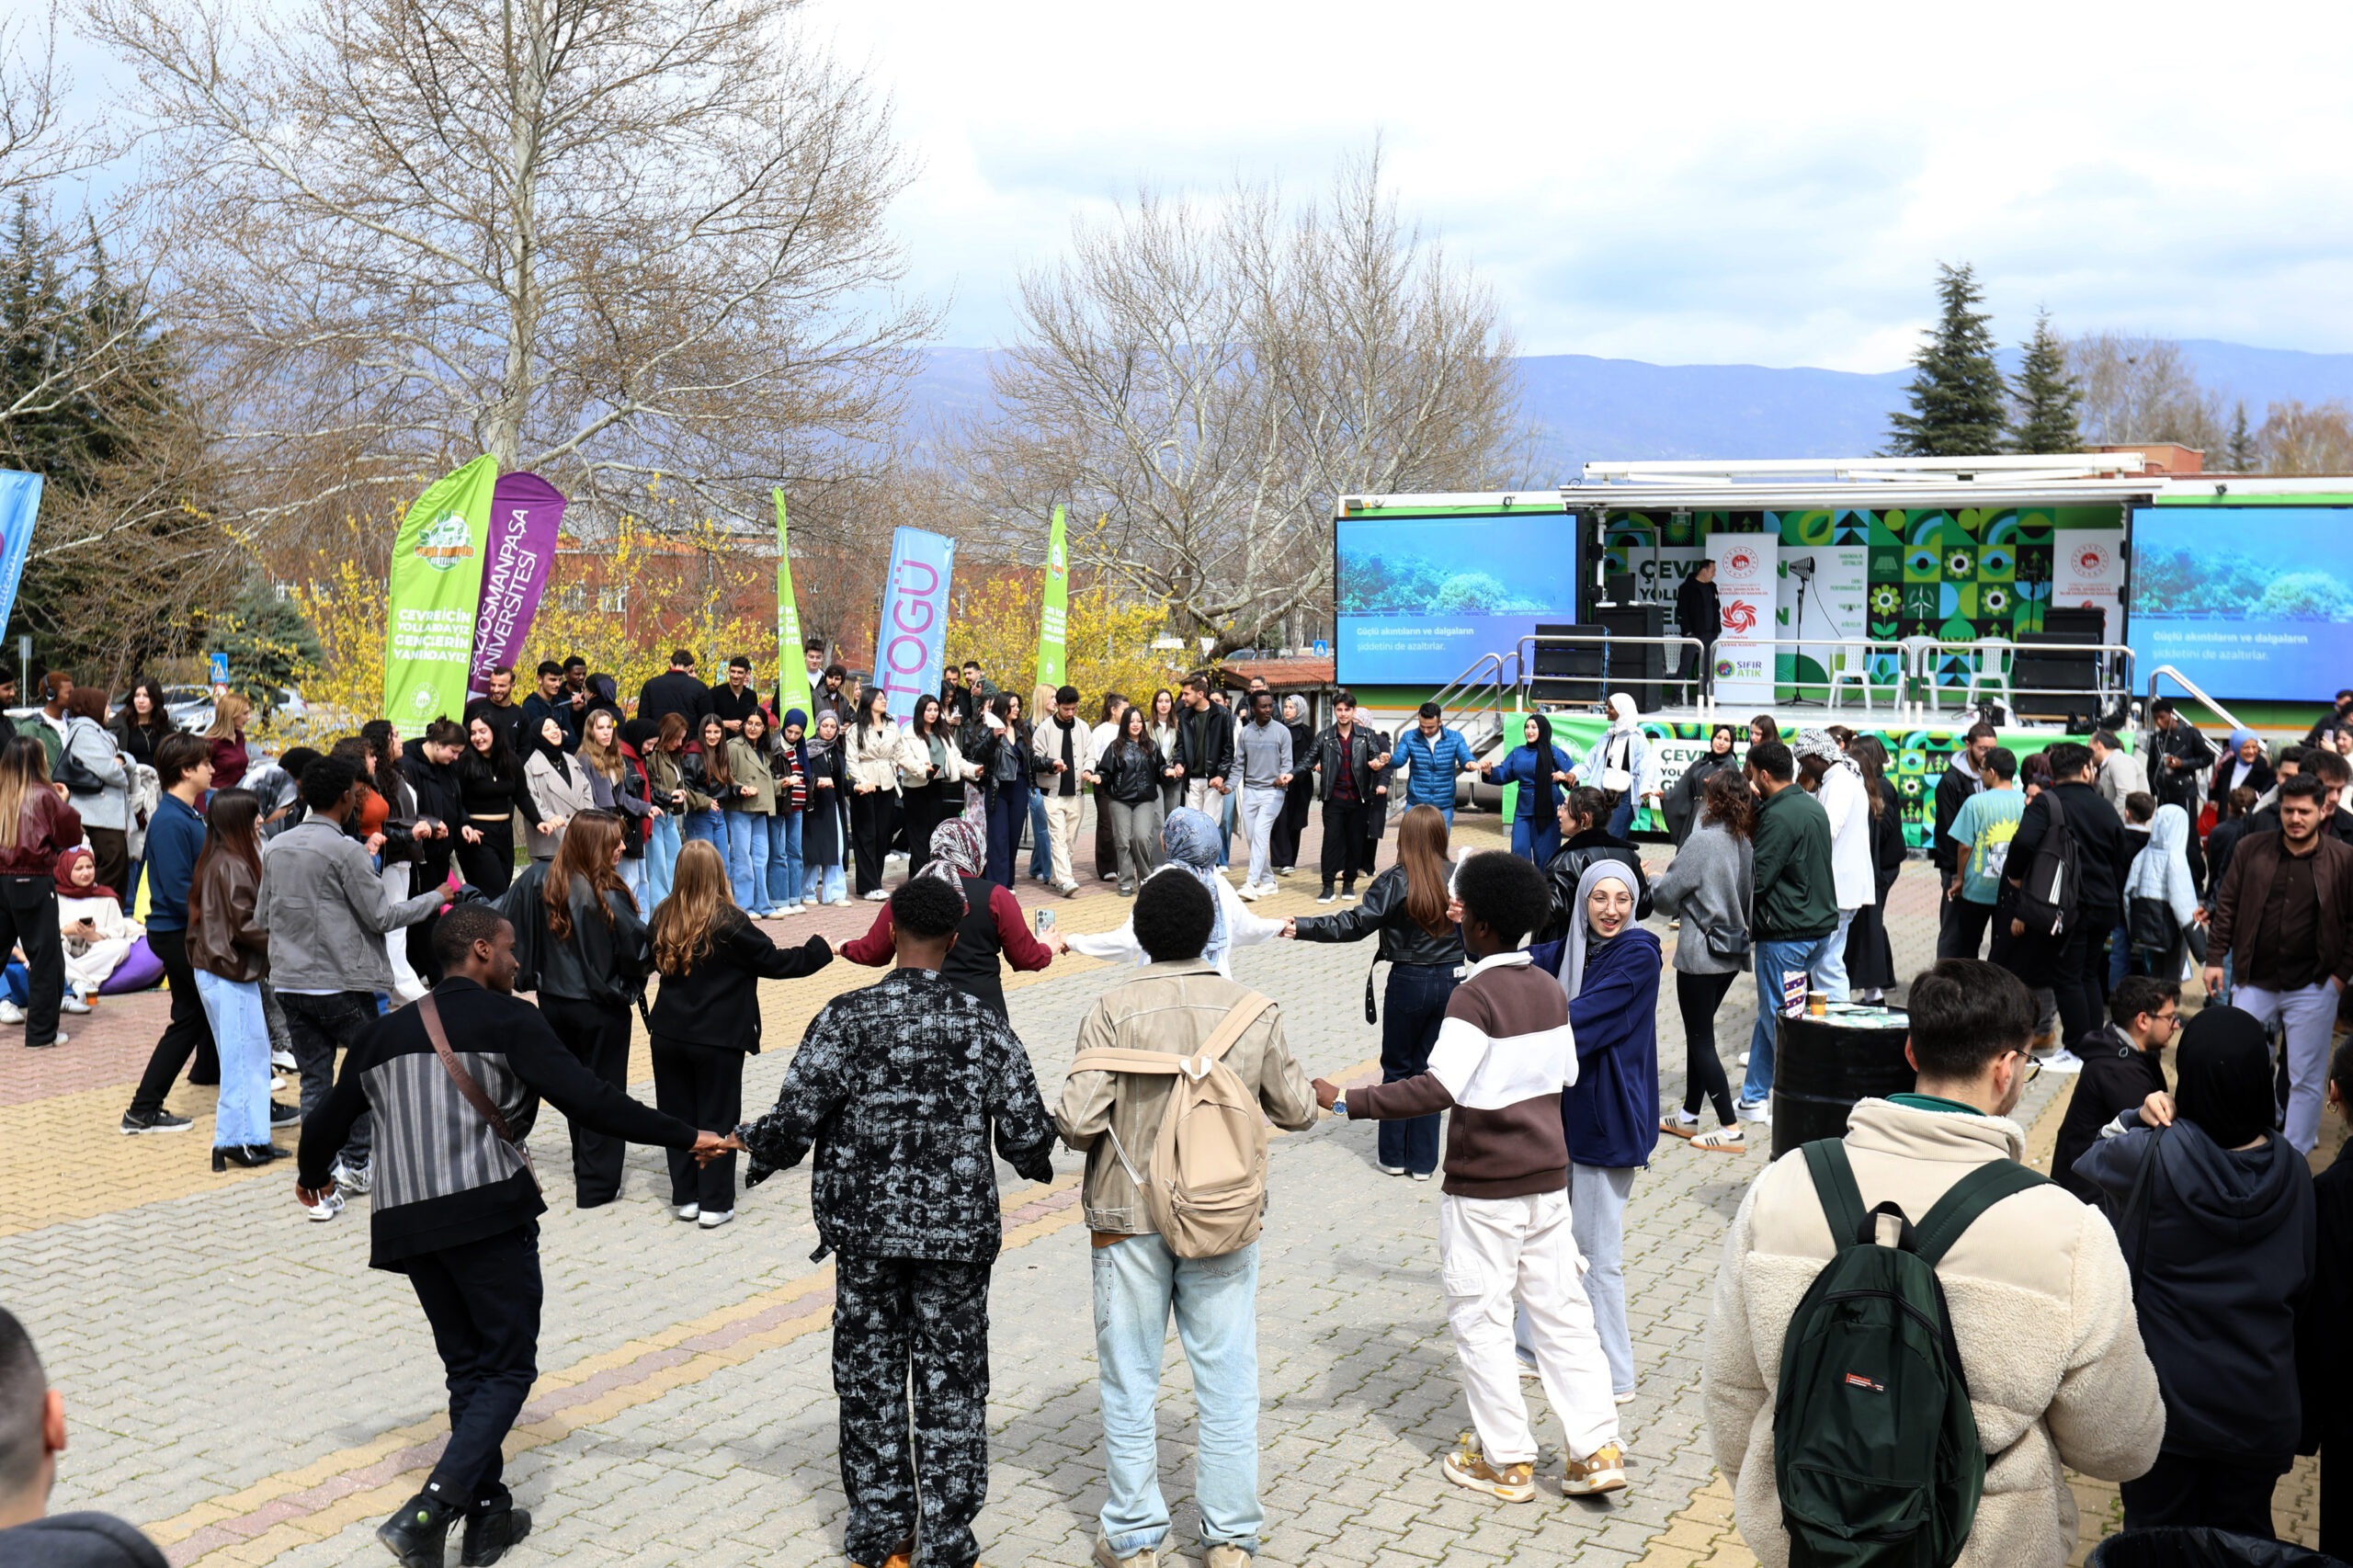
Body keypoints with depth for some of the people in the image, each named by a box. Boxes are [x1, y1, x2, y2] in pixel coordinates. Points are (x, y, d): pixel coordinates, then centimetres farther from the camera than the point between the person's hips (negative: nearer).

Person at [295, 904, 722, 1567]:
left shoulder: (385, 1033, 17)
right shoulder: (508, 1020, -2)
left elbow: (329, 1121, 25)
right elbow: (586, 1101, -12)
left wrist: (313, 1176, 47)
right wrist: (684, 1137, -10)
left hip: (405, 1223, 6)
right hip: (488, 1213, -6)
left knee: (468, 1367, 17)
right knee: (509, 1367, 1)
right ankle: (430, 1510, -14)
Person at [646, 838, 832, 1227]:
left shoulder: (663, 919, 0)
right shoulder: (729, 923, -15)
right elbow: (774, 961, -8)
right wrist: (820, 950, 4)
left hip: (668, 1035, 5)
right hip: (718, 1039, -5)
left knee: (677, 1115, 14)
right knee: (717, 1120, 5)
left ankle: (684, 1196, 21)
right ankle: (714, 1204, 8)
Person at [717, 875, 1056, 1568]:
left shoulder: (846, 1018, -9)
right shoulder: (985, 1027, -7)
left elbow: (795, 1122, -12)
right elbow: (1027, 1136, -6)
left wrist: (748, 1143, 9)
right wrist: (1038, 1165, 18)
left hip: (865, 1230, 0)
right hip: (957, 1232, 0)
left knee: (870, 1379, 14)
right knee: (950, 1385, 10)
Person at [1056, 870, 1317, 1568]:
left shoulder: (1113, 1010, -12)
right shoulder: (1253, 1010, -5)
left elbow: (1077, 1119, -18)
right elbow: (1296, 1110, 3)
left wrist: (1076, 1126, 5)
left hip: (1131, 1217, -1)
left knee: (1130, 1384, 11)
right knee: (1228, 1381, 11)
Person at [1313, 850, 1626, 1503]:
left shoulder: (1475, 995, -19)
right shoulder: (1549, 989, 5)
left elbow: (1438, 1089, -28)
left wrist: (1346, 1101, -26)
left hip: (1483, 1187, -7)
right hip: (1548, 1177, 7)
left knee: (1479, 1320, 5)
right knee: (1561, 1308, 12)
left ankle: (1507, 1461, 12)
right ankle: (1597, 1449, 12)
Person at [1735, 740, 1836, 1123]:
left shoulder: (1778, 816, -19)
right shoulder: (1813, 807, 10)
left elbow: (1756, 879, -21)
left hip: (1785, 931, -9)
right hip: (1820, 923, 9)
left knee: (1778, 1019, 1)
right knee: (1770, 1013, 18)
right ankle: (1754, 1098, 25)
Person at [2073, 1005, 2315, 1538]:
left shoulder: (2155, 1155, -21)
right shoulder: (2292, 1170, -9)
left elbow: (2088, 1159, 1)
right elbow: (2301, 1281, 5)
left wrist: (2137, 1117, -8)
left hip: (2166, 1400, -2)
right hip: (2261, 1410, 2)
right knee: (2242, 1544, 21)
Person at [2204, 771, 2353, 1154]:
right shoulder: (2251, 849, 0)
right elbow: (2227, 905, 5)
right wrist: (2215, 958, 2)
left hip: (2312, 989, -2)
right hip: (2254, 980, 2)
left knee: (2305, 1079, 7)